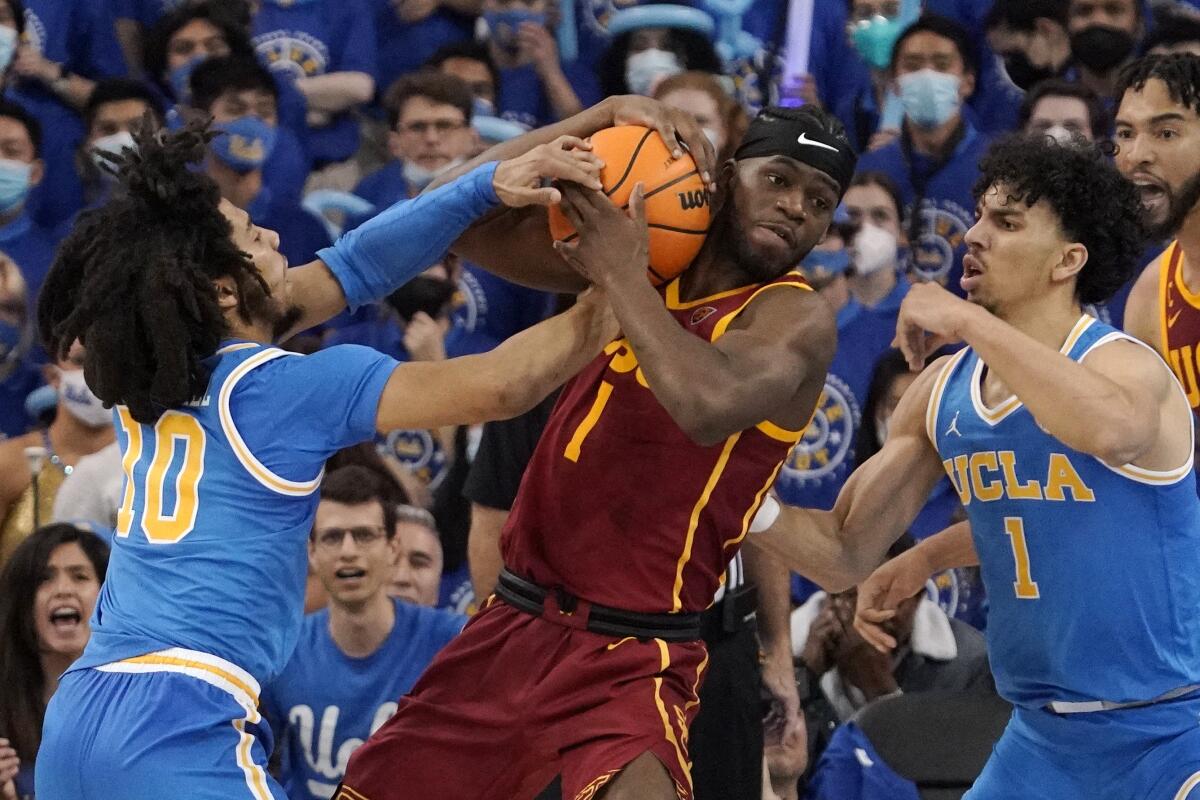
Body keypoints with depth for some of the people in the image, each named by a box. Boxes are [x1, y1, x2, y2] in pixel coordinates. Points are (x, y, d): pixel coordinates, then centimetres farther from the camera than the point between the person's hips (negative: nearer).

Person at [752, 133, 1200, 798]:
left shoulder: (1127, 367, -15)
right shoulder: (940, 393, 5)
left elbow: (1110, 430, -42)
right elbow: (843, 556, 9)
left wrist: (969, 321, -32)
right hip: (1045, 737, 7)